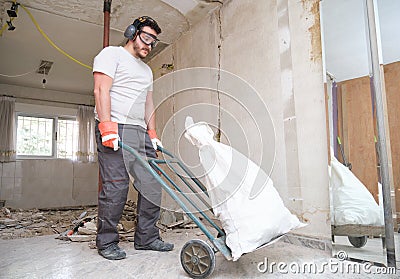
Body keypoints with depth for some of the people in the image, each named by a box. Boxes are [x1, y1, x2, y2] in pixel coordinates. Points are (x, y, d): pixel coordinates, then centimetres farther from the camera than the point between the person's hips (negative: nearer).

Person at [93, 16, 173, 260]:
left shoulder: (147, 70, 29)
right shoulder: (112, 54, 6)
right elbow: (101, 90, -7)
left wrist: (153, 135, 15)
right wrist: (107, 127, -18)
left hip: (141, 133, 8)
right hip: (115, 130, -7)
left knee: (152, 187, 2)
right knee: (116, 188, -9)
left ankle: (147, 238, 13)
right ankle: (107, 242, 8)